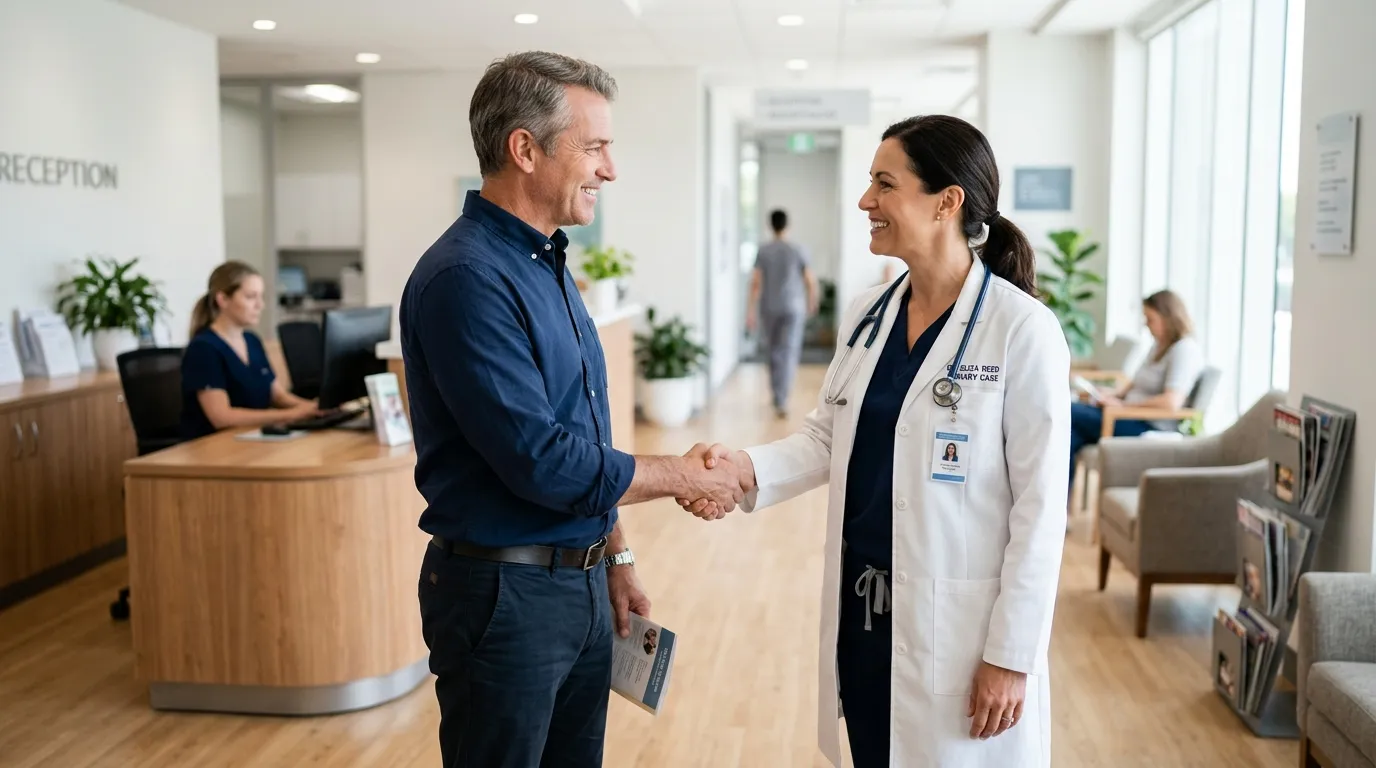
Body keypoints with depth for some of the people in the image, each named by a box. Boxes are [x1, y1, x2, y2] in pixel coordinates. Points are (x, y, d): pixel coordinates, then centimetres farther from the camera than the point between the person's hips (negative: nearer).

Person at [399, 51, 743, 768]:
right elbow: (542, 462, -24)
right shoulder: (466, 277, -20)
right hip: (505, 594, -8)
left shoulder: (546, 264, 9)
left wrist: (616, 555, 16)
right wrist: (688, 476, -12)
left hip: (582, 583, 9)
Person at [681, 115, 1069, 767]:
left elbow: (1040, 504, -14)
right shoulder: (866, 315, 5)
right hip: (861, 609, 6)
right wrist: (747, 469, -12)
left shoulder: (1021, 329, -15)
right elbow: (828, 437, 8)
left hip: (956, 619, -6)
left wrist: (1011, 653, -14)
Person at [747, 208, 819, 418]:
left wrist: (751, 311, -6)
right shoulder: (798, 250, -6)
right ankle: (781, 400, -18)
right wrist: (812, 303, 13)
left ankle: (777, 394, 30)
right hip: (793, 308, -2)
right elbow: (810, 281, -4)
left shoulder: (763, 251, -5)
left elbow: (756, 283, -9)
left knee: (773, 352, 18)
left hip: (769, 308, 2)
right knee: (788, 354, -5)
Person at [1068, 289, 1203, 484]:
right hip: (1133, 419, 9)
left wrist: (1123, 404, -17)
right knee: (1072, 436, -16)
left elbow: (1171, 402, -25)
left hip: (1151, 429, -9)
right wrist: (1110, 396, 4)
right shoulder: (1160, 346, 18)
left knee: (1068, 411, -17)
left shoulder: (1185, 349, -12)